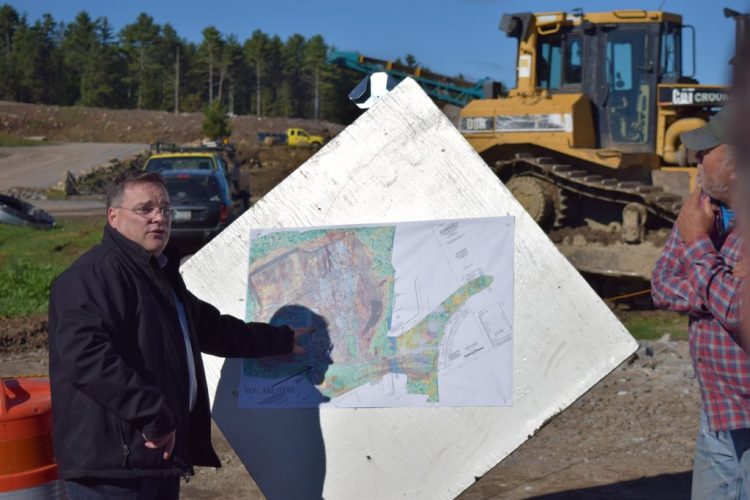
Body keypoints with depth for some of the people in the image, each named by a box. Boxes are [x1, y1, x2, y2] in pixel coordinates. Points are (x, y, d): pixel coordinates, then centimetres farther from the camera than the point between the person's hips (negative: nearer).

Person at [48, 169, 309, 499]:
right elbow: (86, 357, -27)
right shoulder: (94, 275, -14)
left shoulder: (161, 274, 21)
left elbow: (211, 328, 33)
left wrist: (281, 340, 36)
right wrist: (153, 414, -26)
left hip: (162, 452, 10)